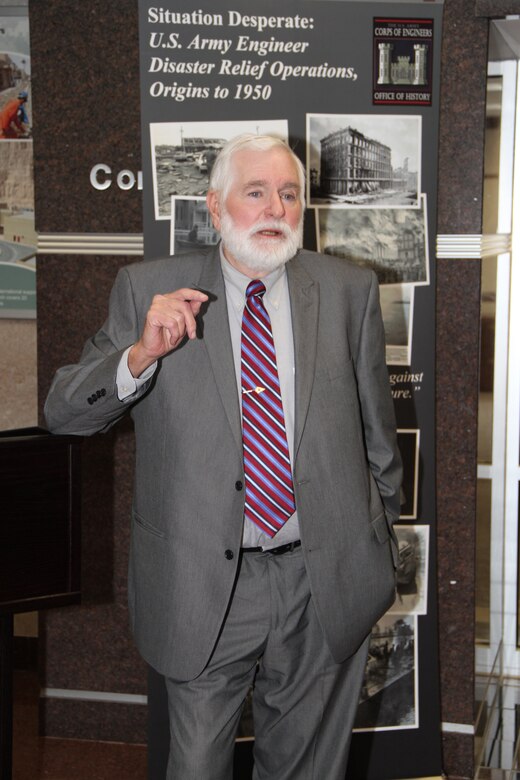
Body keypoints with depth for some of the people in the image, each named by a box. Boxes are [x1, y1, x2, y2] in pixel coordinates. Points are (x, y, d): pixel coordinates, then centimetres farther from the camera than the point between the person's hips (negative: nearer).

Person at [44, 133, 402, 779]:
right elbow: (62, 412, -6)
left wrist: (379, 549, 16)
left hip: (325, 581, 2)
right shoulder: (149, 290, -3)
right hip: (202, 585, -1)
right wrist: (141, 354, -24)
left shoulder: (350, 290, 1)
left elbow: (376, 430, 10)